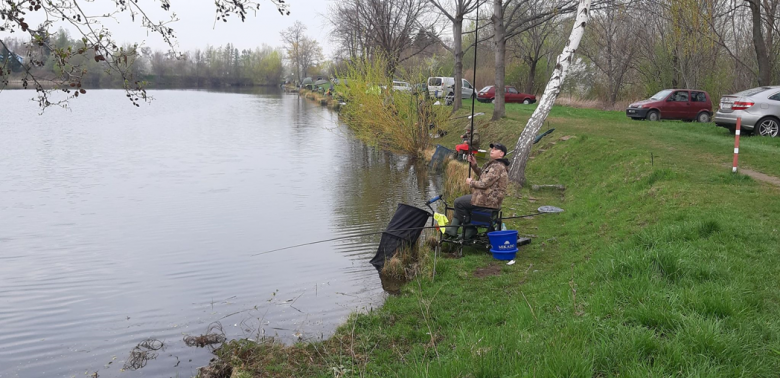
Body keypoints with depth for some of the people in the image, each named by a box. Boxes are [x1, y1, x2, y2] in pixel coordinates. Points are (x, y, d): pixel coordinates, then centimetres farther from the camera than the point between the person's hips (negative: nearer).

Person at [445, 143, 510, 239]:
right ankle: (452, 230, 17)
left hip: (488, 201, -11)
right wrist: (474, 165, 12)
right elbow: (482, 175, 27)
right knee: (460, 201, 18)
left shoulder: (498, 167, -19)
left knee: (459, 202, -6)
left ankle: (470, 230, 3)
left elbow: (484, 183, -24)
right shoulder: (494, 164, 16)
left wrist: (471, 183, -7)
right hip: (489, 198, 11)